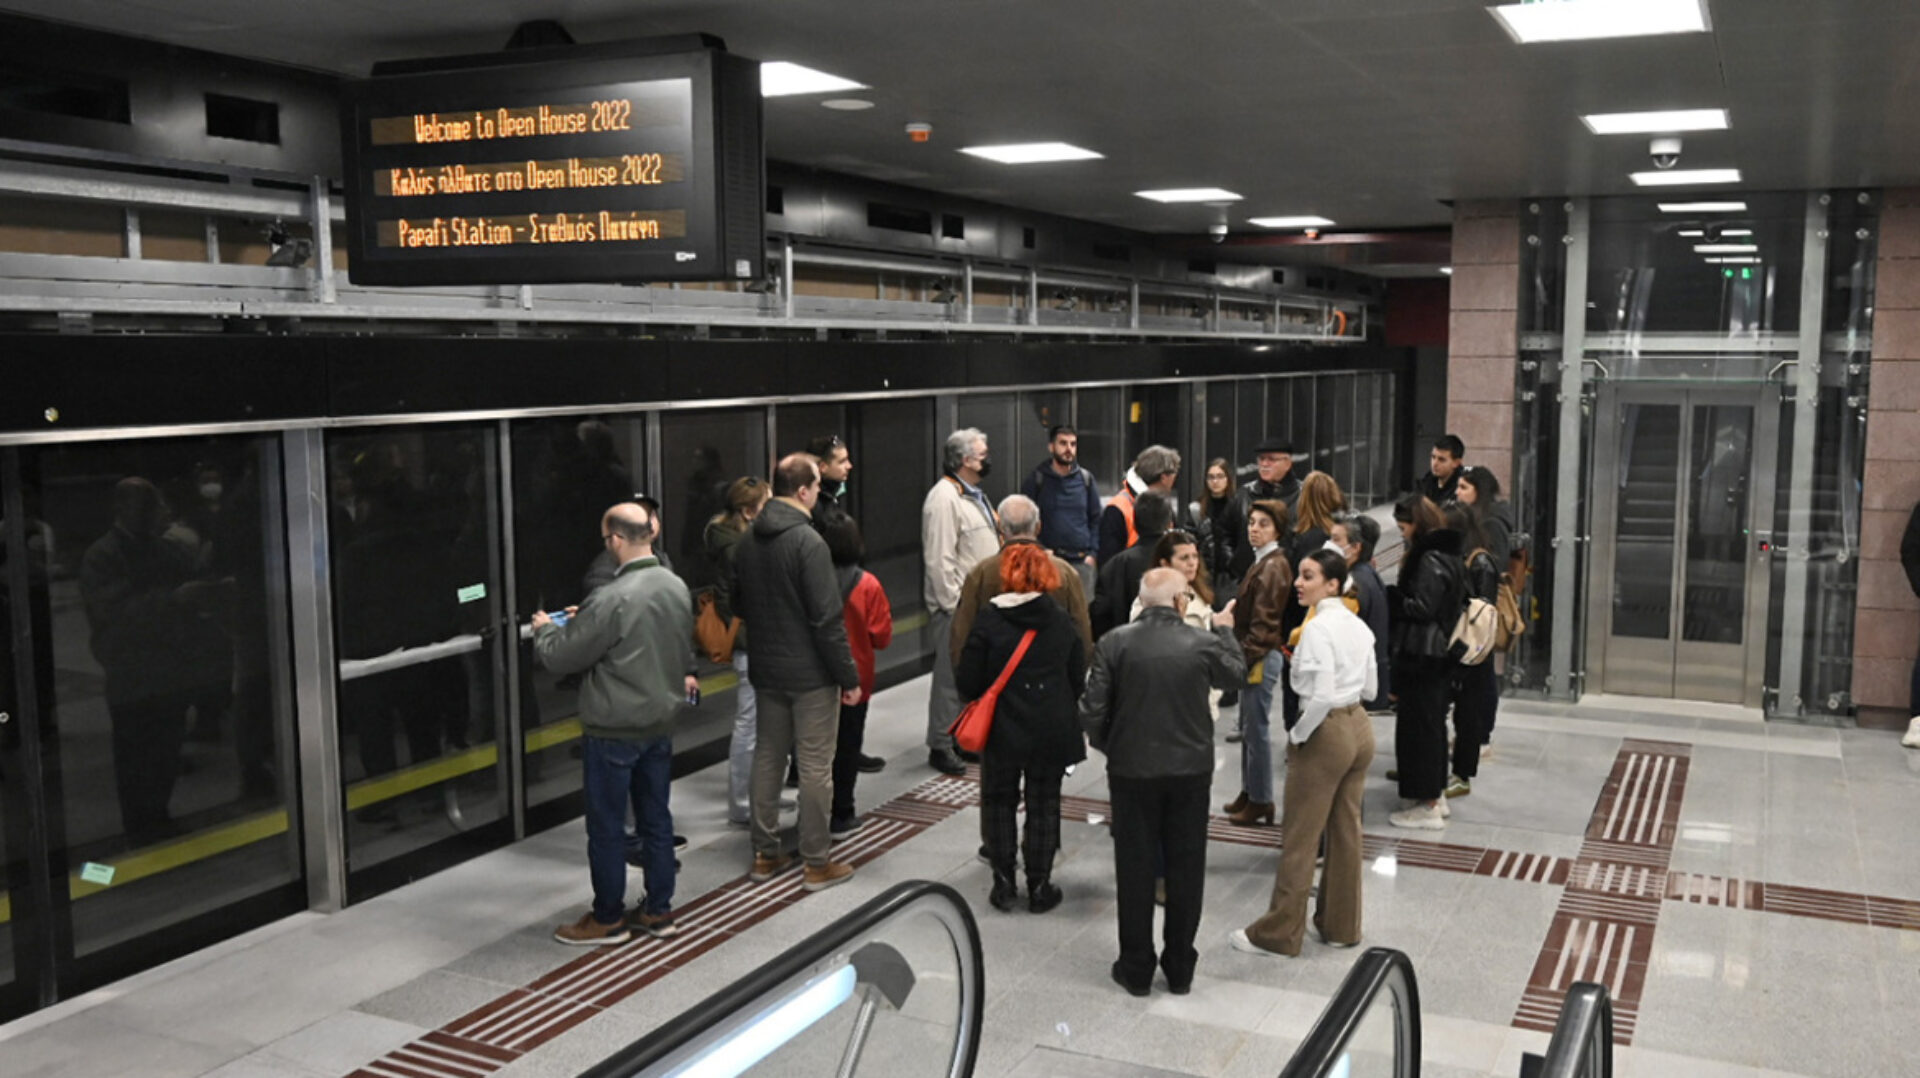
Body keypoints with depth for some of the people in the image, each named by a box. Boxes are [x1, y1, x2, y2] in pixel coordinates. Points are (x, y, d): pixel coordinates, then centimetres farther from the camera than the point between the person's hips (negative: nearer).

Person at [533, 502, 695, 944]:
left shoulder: (612, 600, -24)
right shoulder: (678, 588, 0)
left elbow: (562, 657, -17)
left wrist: (545, 629, 8)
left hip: (613, 731, -7)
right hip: (661, 723, 7)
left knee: (606, 825, 7)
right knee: (656, 818, 16)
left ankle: (608, 917, 19)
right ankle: (658, 910, 25)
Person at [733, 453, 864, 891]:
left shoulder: (748, 541, 5)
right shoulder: (807, 542, -19)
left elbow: (738, 605, 16)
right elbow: (827, 619, -20)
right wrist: (849, 676, -14)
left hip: (765, 670, 7)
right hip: (810, 674, -7)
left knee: (767, 758, 15)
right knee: (815, 765, 2)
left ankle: (765, 854, 24)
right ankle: (816, 863, 10)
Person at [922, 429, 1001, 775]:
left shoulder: (975, 495, 15)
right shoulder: (944, 498, -17)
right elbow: (940, 559, -21)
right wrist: (952, 604, -21)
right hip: (955, 606, -10)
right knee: (951, 675, -5)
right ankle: (940, 746, 4)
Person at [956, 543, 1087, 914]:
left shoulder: (988, 621, -12)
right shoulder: (1063, 623, -2)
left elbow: (967, 682, -10)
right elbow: (1078, 680, 5)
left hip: (1002, 730, -2)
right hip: (1052, 731, 2)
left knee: (999, 803, 14)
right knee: (1044, 806, 12)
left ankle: (1004, 885, 17)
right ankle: (1039, 887, 18)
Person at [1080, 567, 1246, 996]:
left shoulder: (1113, 643, -11)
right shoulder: (1204, 644, -9)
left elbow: (1092, 710, -10)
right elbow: (1237, 674, 13)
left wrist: (1108, 746, 9)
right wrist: (1224, 630, 28)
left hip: (1132, 769, 0)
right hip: (1191, 769, 1)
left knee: (1135, 868, 10)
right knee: (1185, 868, 12)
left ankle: (1136, 968, 19)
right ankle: (1180, 969, 22)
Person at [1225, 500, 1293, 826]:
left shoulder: (1273, 566, -16)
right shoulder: (1263, 561, 14)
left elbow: (1264, 621, -19)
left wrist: (1247, 658, -17)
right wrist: (1244, 656, 12)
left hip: (1261, 656, -10)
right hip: (1252, 654, 10)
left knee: (1257, 728, -2)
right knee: (1248, 726, 16)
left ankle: (1261, 801, 8)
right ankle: (1249, 792, 27)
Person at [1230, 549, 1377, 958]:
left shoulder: (1318, 628, -18)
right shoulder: (1359, 626, 7)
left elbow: (1321, 697, -25)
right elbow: (1370, 689, 13)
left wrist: (1297, 735, -12)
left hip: (1326, 733, -8)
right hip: (1360, 728, 9)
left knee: (1299, 837, 2)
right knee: (1345, 832, 16)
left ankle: (1279, 932, 12)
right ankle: (1341, 925, 26)